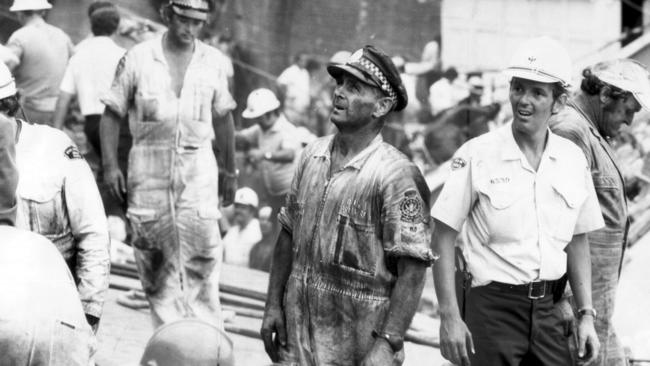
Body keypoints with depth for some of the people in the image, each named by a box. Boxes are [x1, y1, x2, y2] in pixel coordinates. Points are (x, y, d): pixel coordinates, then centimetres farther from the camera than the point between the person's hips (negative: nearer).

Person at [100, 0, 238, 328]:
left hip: (198, 168, 1)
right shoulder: (138, 58, -2)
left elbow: (222, 119, 16)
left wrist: (231, 171, 20)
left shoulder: (211, 61, 6)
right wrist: (110, 165, -7)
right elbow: (112, 114, 2)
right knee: (154, 263, 2)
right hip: (149, 169, -1)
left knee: (202, 258, -6)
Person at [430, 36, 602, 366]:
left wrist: (586, 314, 9)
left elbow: (577, 242, 13)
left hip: (548, 309, 4)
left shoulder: (573, 160, 5)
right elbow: (443, 238, -8)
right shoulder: (477, 155, -8)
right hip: (491, 306, -4)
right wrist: (449, 317, -13)